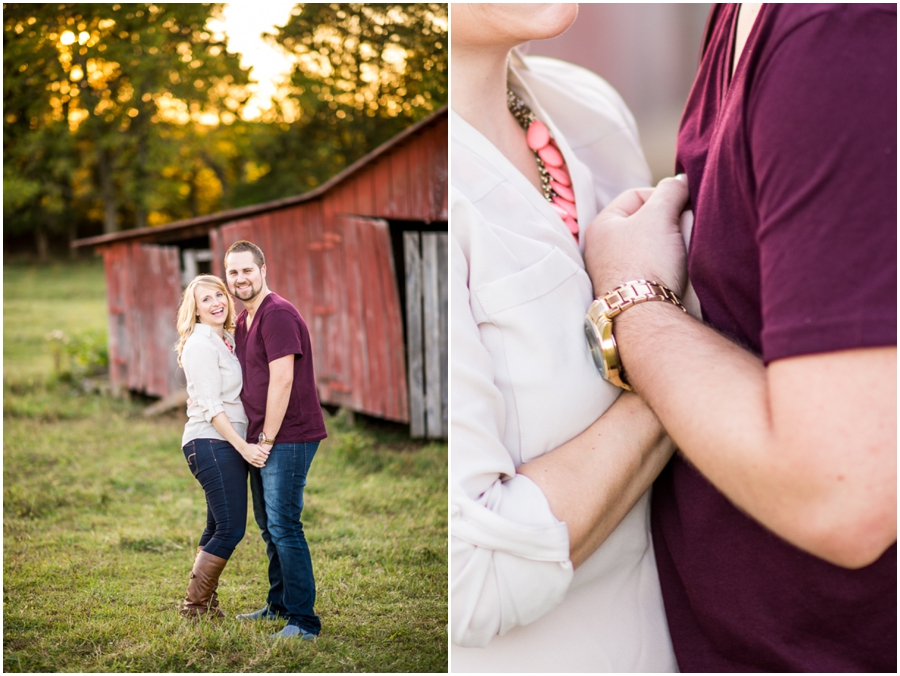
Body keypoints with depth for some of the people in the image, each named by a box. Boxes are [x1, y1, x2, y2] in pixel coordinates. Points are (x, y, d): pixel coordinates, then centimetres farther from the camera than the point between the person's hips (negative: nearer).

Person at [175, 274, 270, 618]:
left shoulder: (227, 340, 16)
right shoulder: (201, 344, -12)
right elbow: (210, 407, -17)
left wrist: (244, 445, 10)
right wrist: (243, 447, -21)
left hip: (229, 443, 9)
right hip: (211, 444, -9)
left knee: (219, 528, 13)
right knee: (231, 528, -9)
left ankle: (205, 601, 21)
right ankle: (195, 605, -1)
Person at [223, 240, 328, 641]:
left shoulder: (278, 314, -15)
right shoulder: (243, 321, 16)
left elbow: (282, 381, -20)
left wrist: (267, 438, -16)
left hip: (287, 438, -10)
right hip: (262, 439, 10)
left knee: (284, 526, -10)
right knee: (268, 525, 18)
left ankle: (304, 622, -6)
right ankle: (279, 605, 31)